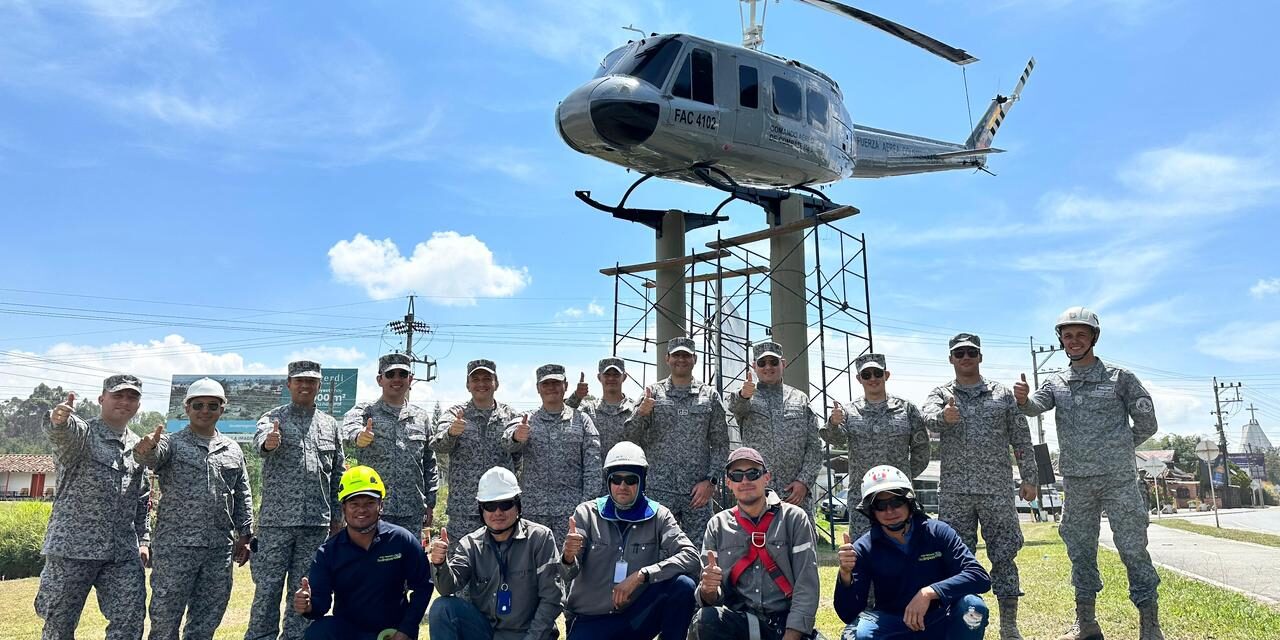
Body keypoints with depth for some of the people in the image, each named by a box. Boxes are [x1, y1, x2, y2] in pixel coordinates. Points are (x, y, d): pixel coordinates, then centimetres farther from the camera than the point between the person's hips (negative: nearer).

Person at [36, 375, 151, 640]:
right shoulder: (80, 433, -4)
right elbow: (63, 433, -30)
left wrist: (143, 539, 12)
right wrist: (57, 421, -54)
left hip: (124, 552, 5)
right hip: (73, 547, -4)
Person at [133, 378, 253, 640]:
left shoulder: (233, 449, 12)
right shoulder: (172, 443, 1)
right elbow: (151, 457, -22)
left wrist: (244, 536, 9)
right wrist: (146, 449, -45)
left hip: (220, 549, 4)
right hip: (175, 547, -3)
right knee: (165, 617, 3)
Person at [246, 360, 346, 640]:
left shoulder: (331, 425, 11)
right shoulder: (273, 418, 1)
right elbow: (260, 439, -23)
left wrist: (337, 517, 9)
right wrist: (268, 442, -48)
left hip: (317, 523, 3)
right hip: (276, 520, -3)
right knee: (267, 589, 2)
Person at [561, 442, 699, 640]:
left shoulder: (658, 516, -2)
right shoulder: (588, 513, -3)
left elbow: (691, 557, -16)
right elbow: (569, 574, -11)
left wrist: (640, 576, -25)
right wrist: (569, 557, -35)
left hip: (637, 617, 1)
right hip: (590, 622, 0)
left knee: (683, 584, -24)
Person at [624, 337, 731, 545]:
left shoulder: (710, 395, 7)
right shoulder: (653, 393, 5)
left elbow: (720, 443, 7)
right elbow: (629, 438, 1)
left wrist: (710, 480, -4)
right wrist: (640, 413, -18)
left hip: (698, 491, 1)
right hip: (659, 491, -1)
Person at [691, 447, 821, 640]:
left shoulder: (794, 518, 1)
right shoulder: (717, 526, 6)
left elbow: (806, 586, -5)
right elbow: (710, 599, 5)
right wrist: (708, 589, -19)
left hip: (787, 624, -2)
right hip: (738, 622, 2)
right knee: (704, 620, -29)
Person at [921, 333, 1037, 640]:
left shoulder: (1003, 393, 9)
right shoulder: (941, 394, 7)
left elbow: (1022, 440, 9)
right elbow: (927, 415, -16)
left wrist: (1029, 478, 2)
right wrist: (943, 416, -39)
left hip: (997, 490, 0)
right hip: (954, 493, 0)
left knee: (1004, 556, 3)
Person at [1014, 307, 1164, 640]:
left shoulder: (1119, 378, 1)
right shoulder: (1056, 383, 9)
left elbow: (1147, 424, 5)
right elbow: (1036, 405, -11)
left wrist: (1117, 449, 8)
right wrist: (1023, 399, -32)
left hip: (1119, 479, -3)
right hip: (1076, 482, 3)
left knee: (1133, 549, 0)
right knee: (1080, 551, 9)